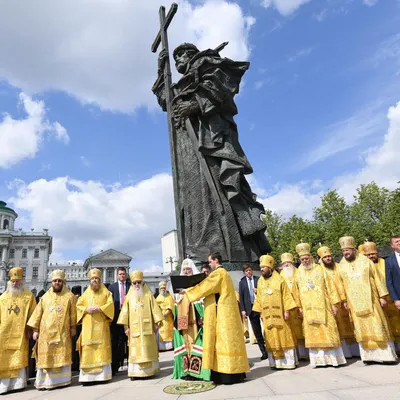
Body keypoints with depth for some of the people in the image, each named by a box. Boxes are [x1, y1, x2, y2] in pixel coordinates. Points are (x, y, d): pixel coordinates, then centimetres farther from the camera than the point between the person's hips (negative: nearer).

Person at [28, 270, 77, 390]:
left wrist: (73, 327, -3)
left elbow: (73, 313, 2)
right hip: (46, 332, 2)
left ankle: (62, 380, 12)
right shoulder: (45, 296, 8)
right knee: (45, 356, 3)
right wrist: (35, 330, 3)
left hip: (63, 332, -2)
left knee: (62, 356, 2)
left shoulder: (69, 296, 2)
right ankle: (44, 381, 10)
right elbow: (38, 313, 8)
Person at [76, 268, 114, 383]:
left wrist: (99, 309, -17)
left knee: (102, 349, -4)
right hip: (88, 326, 2)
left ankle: (103, 374, 2)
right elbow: (78, 306, 9)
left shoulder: (106, 292, 8)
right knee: (88, 350, -2)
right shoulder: (85, 294, 15)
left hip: (101, 325, -2)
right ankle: (87, 376, 3)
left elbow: (110, 305, -2)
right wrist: (86, 309, -9)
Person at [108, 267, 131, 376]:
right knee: (116, 341, 3)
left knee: (129, 340, 5)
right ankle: (115, 366, 8)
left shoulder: (131, 286, 8)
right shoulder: (112, 286, 9)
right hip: (116, 315, 0)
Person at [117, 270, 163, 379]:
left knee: (148, 349, 5)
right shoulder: (129, 296, 5)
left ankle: (149, 370, 13)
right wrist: (126, 326, -3)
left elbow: (154, 309, 2)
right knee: (135, 350, 0)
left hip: (147, 327, 0)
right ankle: (135, 372, 5)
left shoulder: (148, 294, 3)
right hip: (134, 328, 1)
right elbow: (125, 311, 3)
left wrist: (156, 323, -3)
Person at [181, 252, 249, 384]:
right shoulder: (224, 273, 19)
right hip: (225, 311, 10)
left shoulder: (218, 273, -11)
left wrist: (187, 291, -2)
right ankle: (234, 371, 13)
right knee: (227, 338, 9)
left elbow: (203, 287, -12)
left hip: (222, 312, -10)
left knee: (225, 338, -7)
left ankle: (230, 373, -3)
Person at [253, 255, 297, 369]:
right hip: (267, 315, 4)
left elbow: (286, 295, -5)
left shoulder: (279, 279, -3)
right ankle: (275, 362, 13)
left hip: (279, 314, -4)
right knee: (271, 338, 6)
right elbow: (258, 298, 11)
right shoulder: (260, 281, 8)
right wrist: (260, 312, 5)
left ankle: (289, 361, 13)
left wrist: (287, 310, -11)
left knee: (283, 336, 2)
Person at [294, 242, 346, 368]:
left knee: (327, 331, 0)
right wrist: (300, 306, 0)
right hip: (308, 309, 2)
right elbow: (297, 291, 7)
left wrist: (334, 303, -5)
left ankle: (333, 357, 11)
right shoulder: (299, 273, 7)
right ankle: (319, 359, 11)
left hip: (323, 306, -2)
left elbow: (330, 287, 0)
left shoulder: (320, 270, 2)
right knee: (313, 333, 4)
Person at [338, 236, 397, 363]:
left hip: (370, 299, -2)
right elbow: (341, 284, 7)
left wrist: (382, 296, -5)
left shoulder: (365, 261, -1)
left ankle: (385, 354, 13)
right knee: (362, 328, 5)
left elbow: (376, 278, -1)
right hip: (354, 302, 2)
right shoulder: (341, 266, 4)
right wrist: (344, 300, 3)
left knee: (377, 325, 2)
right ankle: (369, 355, 12)